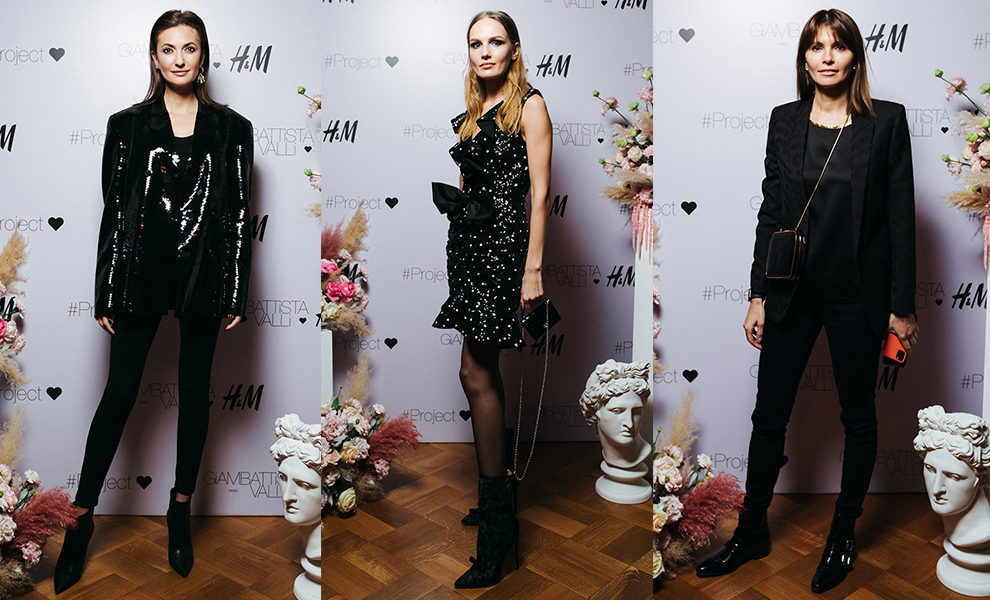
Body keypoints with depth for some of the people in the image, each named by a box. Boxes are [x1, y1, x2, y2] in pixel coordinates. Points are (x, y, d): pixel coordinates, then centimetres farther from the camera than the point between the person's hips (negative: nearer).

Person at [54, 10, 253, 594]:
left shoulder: (231, 128, 3)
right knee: (120, 393, 2)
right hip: (142, 273, 0)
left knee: (195, 392, 9)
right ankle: (82, 519, 15)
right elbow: (114, 209, 3)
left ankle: (181, 511, 26)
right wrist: (106, 293, 0)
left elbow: (239, 213, 2)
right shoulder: (128, 125, 4)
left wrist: (237, 294, -1)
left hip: (203, 275, 1)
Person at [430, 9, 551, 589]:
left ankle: (495, 522, -1)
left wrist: (533, 267, -16)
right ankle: (500, 501, 22)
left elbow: (539, 192, -11)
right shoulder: (474, 109, 18)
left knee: (477, 374, -10)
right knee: (486, 373, 10)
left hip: (502, 243, -8)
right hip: (469, 242, 8)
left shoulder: (529, 104, -4)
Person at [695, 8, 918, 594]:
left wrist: (902, 304, -6)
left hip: (857, 296, -2)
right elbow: (771, 211, 6)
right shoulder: (784, 121, 4)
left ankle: (844, 534, 29)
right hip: (792, 292, 3)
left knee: (858, 416, 11)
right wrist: (759, 294, 3)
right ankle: (753, 530, 25)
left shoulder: (887, 121, -4)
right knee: (769, 414, 9)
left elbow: (901, 215, -4)